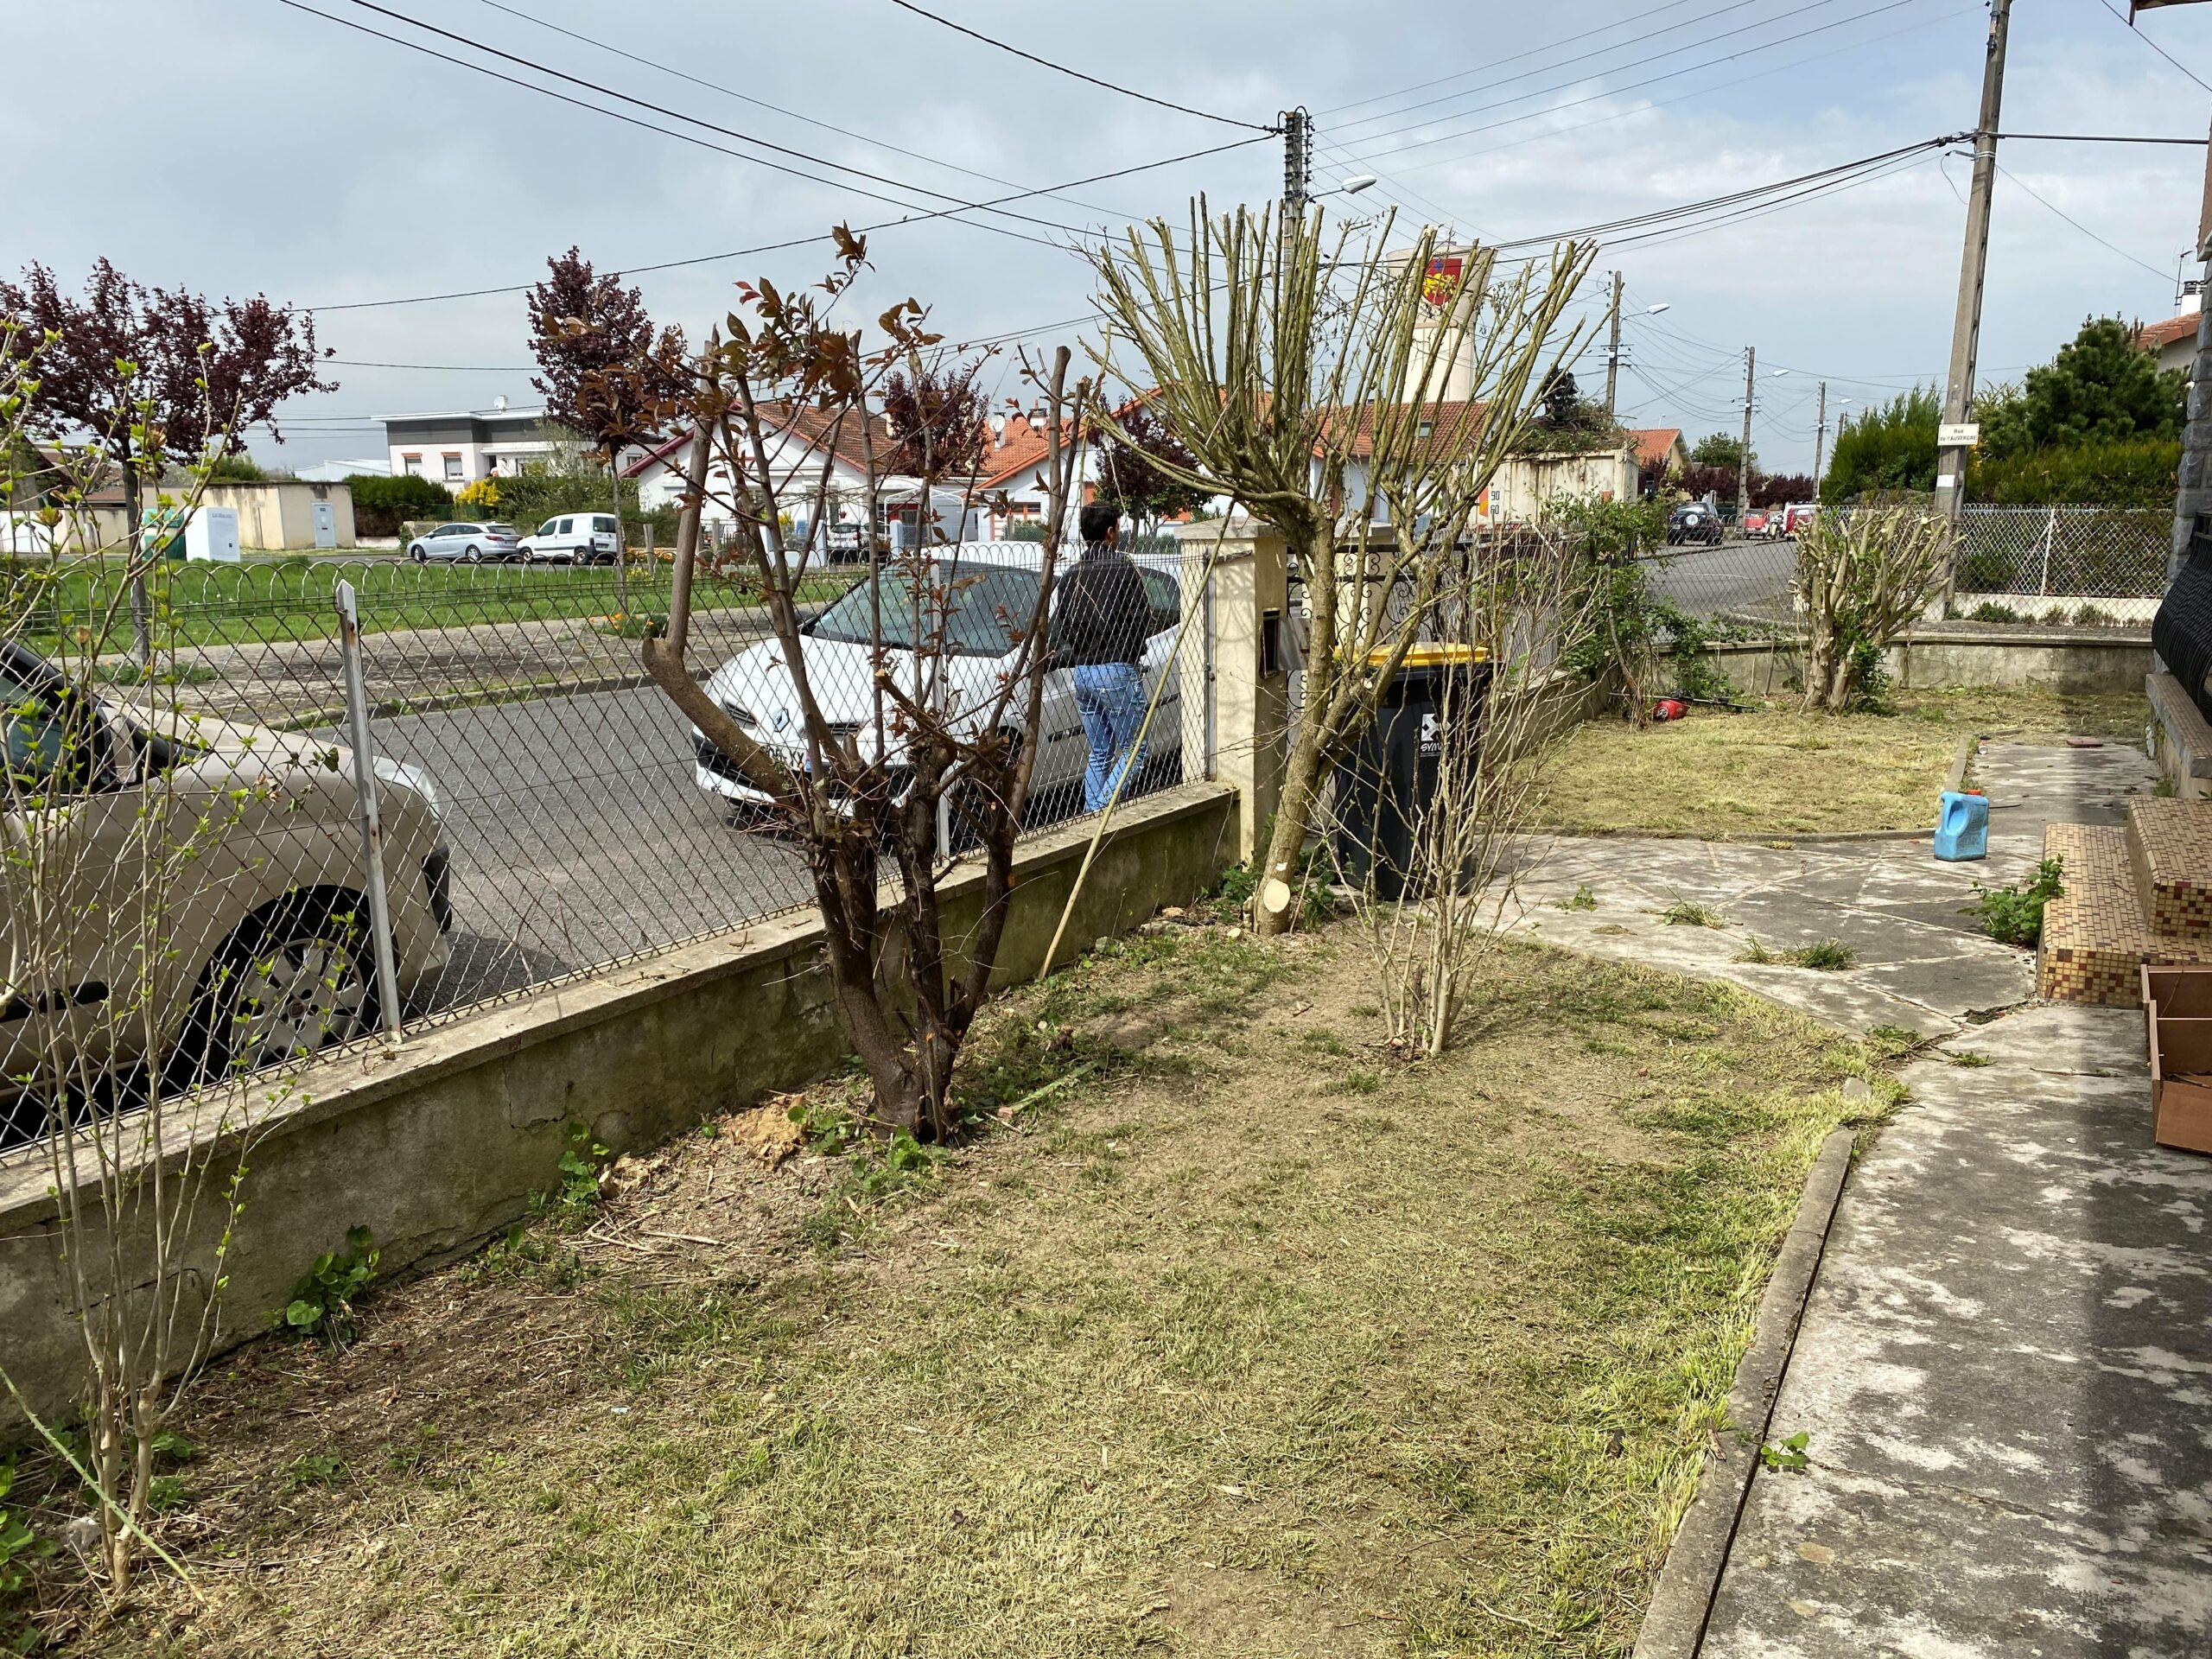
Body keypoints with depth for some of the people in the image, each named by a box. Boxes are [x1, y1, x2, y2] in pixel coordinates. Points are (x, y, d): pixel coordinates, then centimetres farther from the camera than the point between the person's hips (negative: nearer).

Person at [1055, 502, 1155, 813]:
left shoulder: (1070, 576, 9)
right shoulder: (1124, 569, -8)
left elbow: (1063, 628, 9)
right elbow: (1142, 620, -9)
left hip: (1082, 673, 6)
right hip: (1117, 670, -6)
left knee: (1099, 753, 14)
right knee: (1133, 749, 0)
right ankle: (1103, 808, -14)